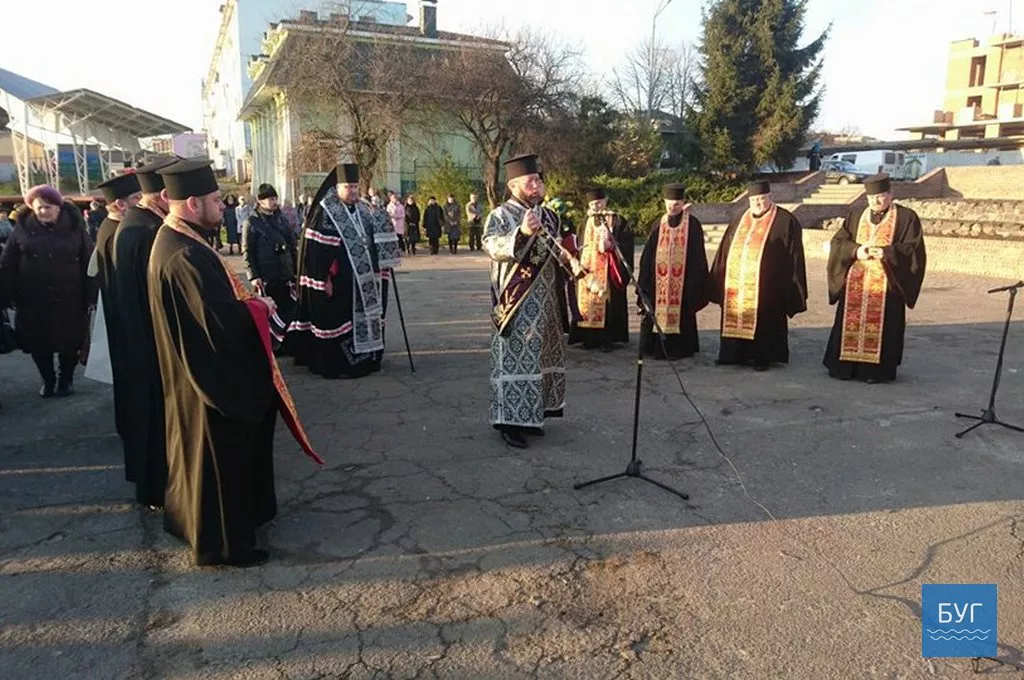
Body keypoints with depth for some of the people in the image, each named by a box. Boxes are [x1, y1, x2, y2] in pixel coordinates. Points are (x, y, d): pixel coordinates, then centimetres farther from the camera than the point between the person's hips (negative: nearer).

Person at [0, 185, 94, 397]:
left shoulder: (74, 227, -4)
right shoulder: (23, 228, -1)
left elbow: (88, 262, -4)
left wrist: (90, 296, -7)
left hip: (69, 299, -1)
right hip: (32, 301, 1)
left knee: (69, 343, 9)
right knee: (38, 344, 10)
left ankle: (66, 379, 30)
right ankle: (47, 379, 30)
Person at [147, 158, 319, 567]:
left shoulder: (178, 240, 6)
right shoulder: (185, 254, -26)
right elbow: (222, 317, -31)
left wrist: (246, 298, 1)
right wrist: (261, 307, -14)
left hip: (209, 367, 11)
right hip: (214, 373, -11)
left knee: (227, 452, 23)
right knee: (219, 457, 4)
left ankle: (238, 514, 41)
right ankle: (220, 541, 20)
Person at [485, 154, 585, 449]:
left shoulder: (546, 215, 13)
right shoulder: (500, 215, -8)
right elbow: (491, 245, -26)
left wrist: (571, 262, 4)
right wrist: (521, 233, -41)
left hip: (545, 302, 7)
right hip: (517, 303, -7)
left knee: (540, 358, 12)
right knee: (514, 359, -4)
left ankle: (530, 415, 24)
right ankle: (510, 421, 4)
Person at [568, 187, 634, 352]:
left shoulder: (616, 220, -1)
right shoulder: (587, 223, 15)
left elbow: (627, 243, -7)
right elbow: (581, 247, 20)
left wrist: (611, 245, -20)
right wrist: (580, 265, 9)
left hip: (608, 270, -5)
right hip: (589, 269, 5)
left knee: (607, 303, -5)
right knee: (588, 302, 3)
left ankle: (608, 338, 0)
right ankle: (591, 337, 9)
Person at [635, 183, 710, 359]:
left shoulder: (693, 225, 0)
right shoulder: (658, 225, 7)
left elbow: (698, 256, 1)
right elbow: (648, 254, 8)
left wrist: (695, 283, -4)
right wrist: (645, 282, 3)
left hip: (683, 280, -2)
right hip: (659, 280, 2)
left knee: (680, 313, 1)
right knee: (658, 312, 1)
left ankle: (679, 348, 11)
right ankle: (658, 348, 10)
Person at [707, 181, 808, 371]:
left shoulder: (785, 221, -2)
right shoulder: (740, 220, 14)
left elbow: (794, 256, -3)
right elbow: (725, 252, 16)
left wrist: (794, 289, -6)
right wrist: (719, 281, 12)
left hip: (766, 287, -5)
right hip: (736, 285, 5)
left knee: (763, 322, 2)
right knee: (736, 319, 9)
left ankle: (763, 357, 15)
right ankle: (738, 353, 21)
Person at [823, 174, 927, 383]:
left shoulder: (907, 218, 2)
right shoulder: (856, 216, 14)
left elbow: (914, 249, -5)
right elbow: (838, 241, 6)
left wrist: (886, 252, -19)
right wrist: (856, 250, -13)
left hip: (886, 285, -3)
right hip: (855, 283, 3)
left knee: (880, 326, -3)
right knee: (850, 323, 3)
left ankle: (878, 369, 5)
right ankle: (846, 366, 11)